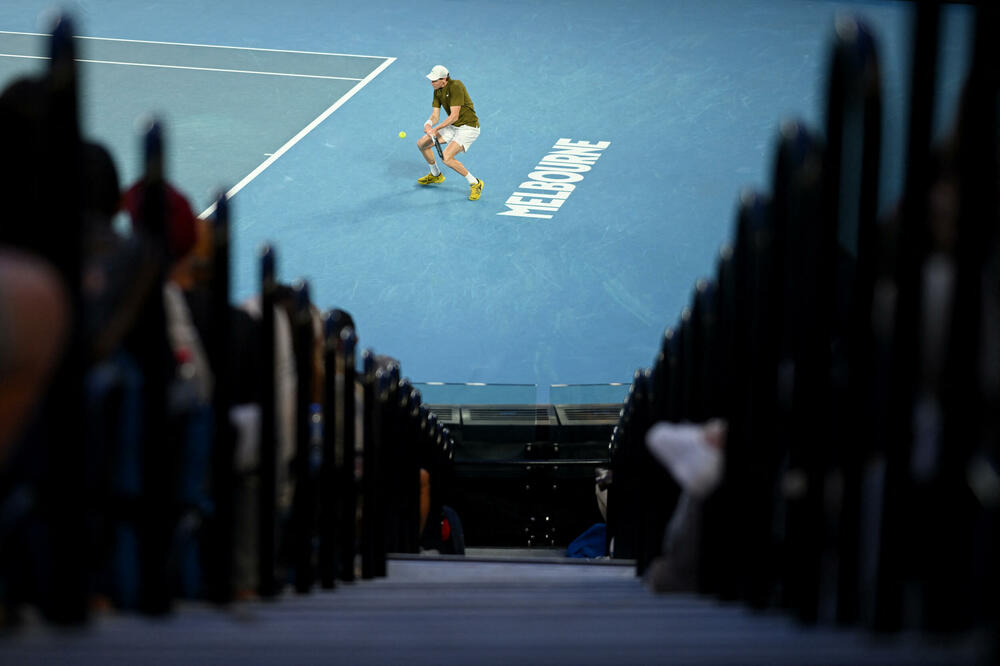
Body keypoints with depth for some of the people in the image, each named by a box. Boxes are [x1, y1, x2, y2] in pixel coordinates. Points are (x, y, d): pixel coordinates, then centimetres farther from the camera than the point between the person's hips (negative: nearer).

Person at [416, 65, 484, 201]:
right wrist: (428, 124, -22)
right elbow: (435, 115, 0)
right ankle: (436, 175, 34)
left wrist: (435, 128, -32)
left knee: (446, 157, -25)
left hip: (468, 127, -9)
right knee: (422, 143, 10)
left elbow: (454, 116, -27)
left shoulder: (456, 86, -25)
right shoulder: (437, 91, 2)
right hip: (452, 126, 9)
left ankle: (475, 183, -7)